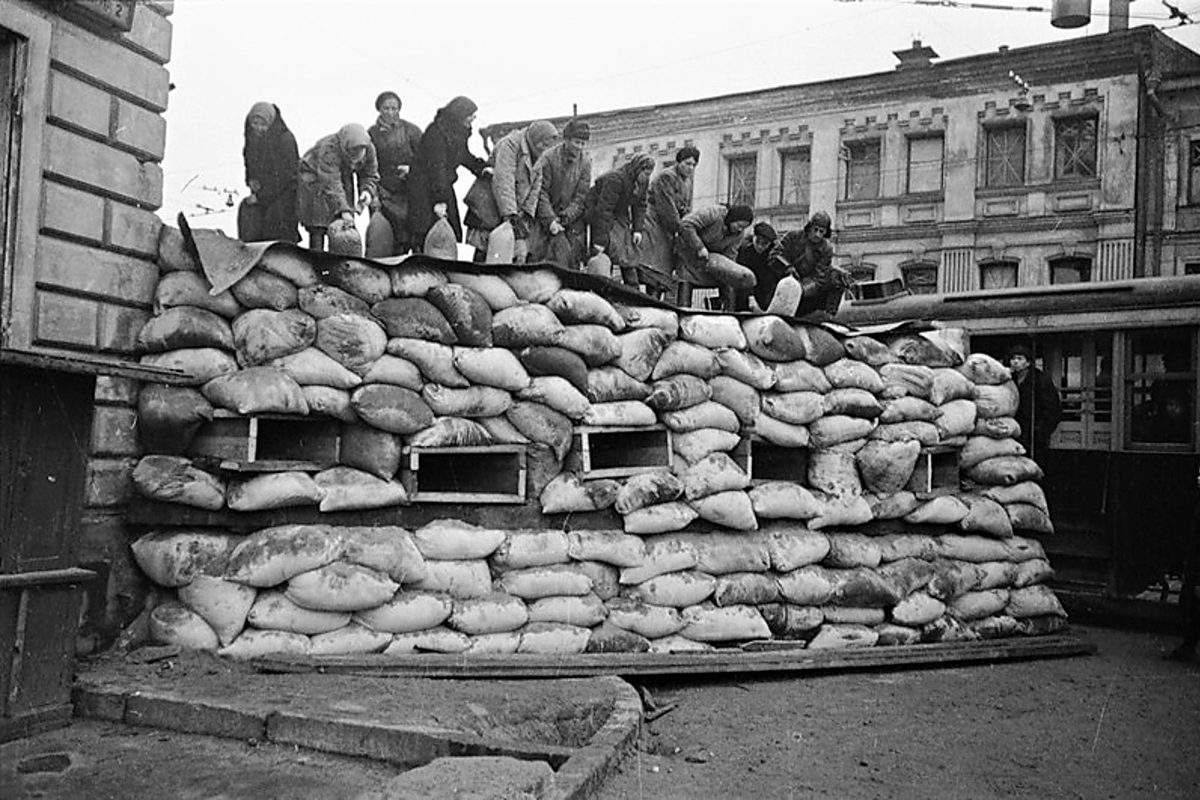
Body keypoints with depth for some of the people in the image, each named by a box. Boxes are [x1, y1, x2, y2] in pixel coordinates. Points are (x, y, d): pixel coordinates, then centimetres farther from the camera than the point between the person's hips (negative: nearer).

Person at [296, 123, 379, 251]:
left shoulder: (369, 149, -17)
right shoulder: (329, 149, -35)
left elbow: (370, 175, -3)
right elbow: (332, 184, -40)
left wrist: (367, 190, -26)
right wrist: (344, 210, -47)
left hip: (344, 181, 5)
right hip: (315, 180, -5)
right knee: (317, 229, -10)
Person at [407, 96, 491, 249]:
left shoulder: (459, 132, 6)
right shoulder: (436, 134, -22)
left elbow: (464, 155, 23)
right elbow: (436, 167, -24)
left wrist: (481, 167, 6)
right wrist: (439, 201, -26)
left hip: (443, 186, 9)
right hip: (425, 189, -9)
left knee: (452, 233, 6)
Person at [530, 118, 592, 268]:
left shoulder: (585, 162, 0)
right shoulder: (549, 158, -11)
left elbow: (580, 197, -1)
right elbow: (541, 192, -12)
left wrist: (565, 218, -12)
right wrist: (550, 220, -18)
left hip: (572, 221, 3)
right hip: (546, 218, -3)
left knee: (572, 263, -4)